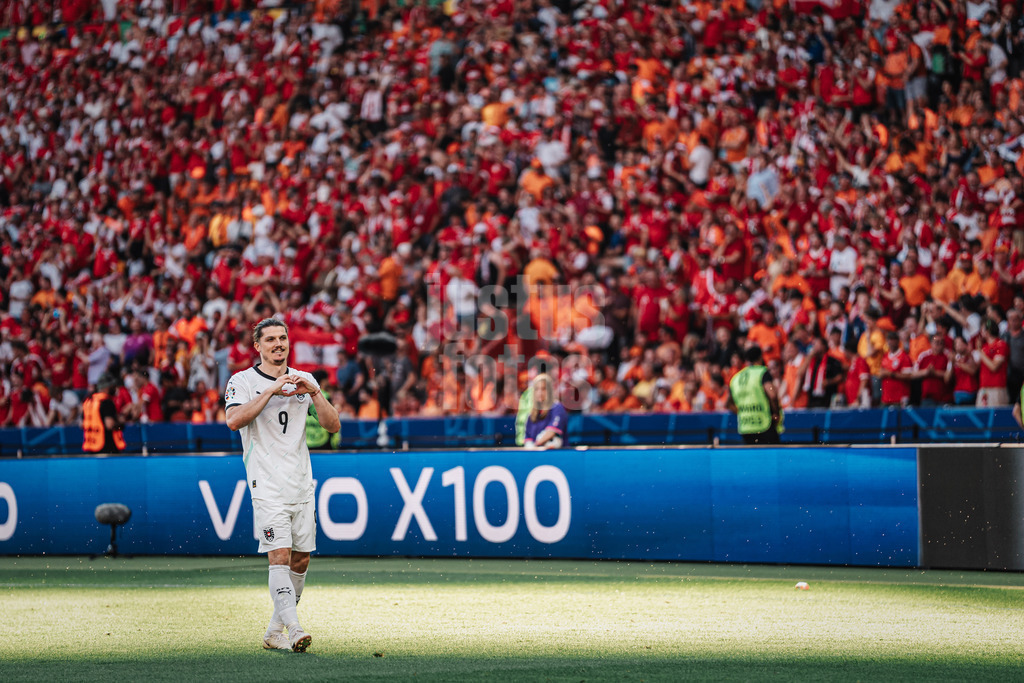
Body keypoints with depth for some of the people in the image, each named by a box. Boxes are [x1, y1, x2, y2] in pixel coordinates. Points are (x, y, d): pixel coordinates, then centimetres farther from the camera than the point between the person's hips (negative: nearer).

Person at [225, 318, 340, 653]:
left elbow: (333, 425, 6)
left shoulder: (303, 380, 13)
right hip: (268, 487, -5)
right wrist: (271, 391, -21)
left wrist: (315, 393, -9)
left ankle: (275, 631, 20)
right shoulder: (243, 381, 0)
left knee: (300, 559, 8)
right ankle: (294, 630, -26)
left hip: (302, 486, 5)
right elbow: (234, 420, -19)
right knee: (280, 556, -17)